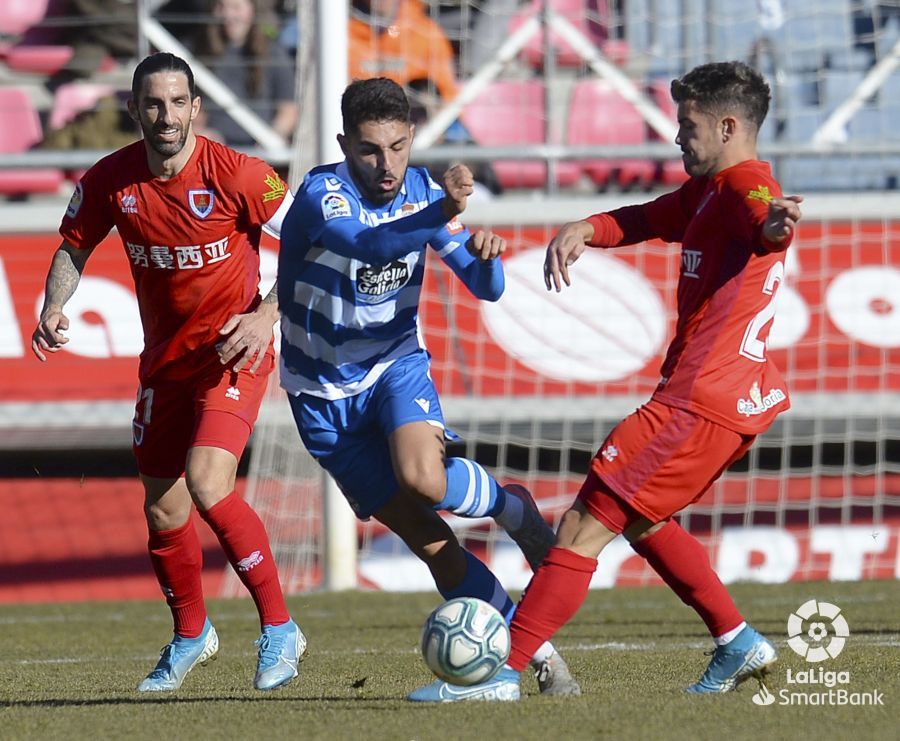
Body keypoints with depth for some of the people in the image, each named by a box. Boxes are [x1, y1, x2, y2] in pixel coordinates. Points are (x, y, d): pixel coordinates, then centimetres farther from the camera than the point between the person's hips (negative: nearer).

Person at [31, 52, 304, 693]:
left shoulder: (236, 175, -19)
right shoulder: (110, 182, -8)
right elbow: (74, 248, 8)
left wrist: (267, 316, -20)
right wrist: (54, 308, -11)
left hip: (233, 354, -5)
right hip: (165, 359, 5)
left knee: (207, 485, -24)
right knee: (162, 509, 12)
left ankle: (279, 631, -11)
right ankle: (191, 637, 38)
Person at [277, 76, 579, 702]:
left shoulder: (421, 189, -5)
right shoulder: (321, 194, -20)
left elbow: (485, 288, 0)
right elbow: (371, 244, -42)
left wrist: (486, 256, -24)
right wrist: (444, 213, -60)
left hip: (397, 364, 2)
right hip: (327, 393, -1)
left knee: (424, 479, -32)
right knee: (423, 534, -6)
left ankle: (514, 509, -2)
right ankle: (535, 651, 2)